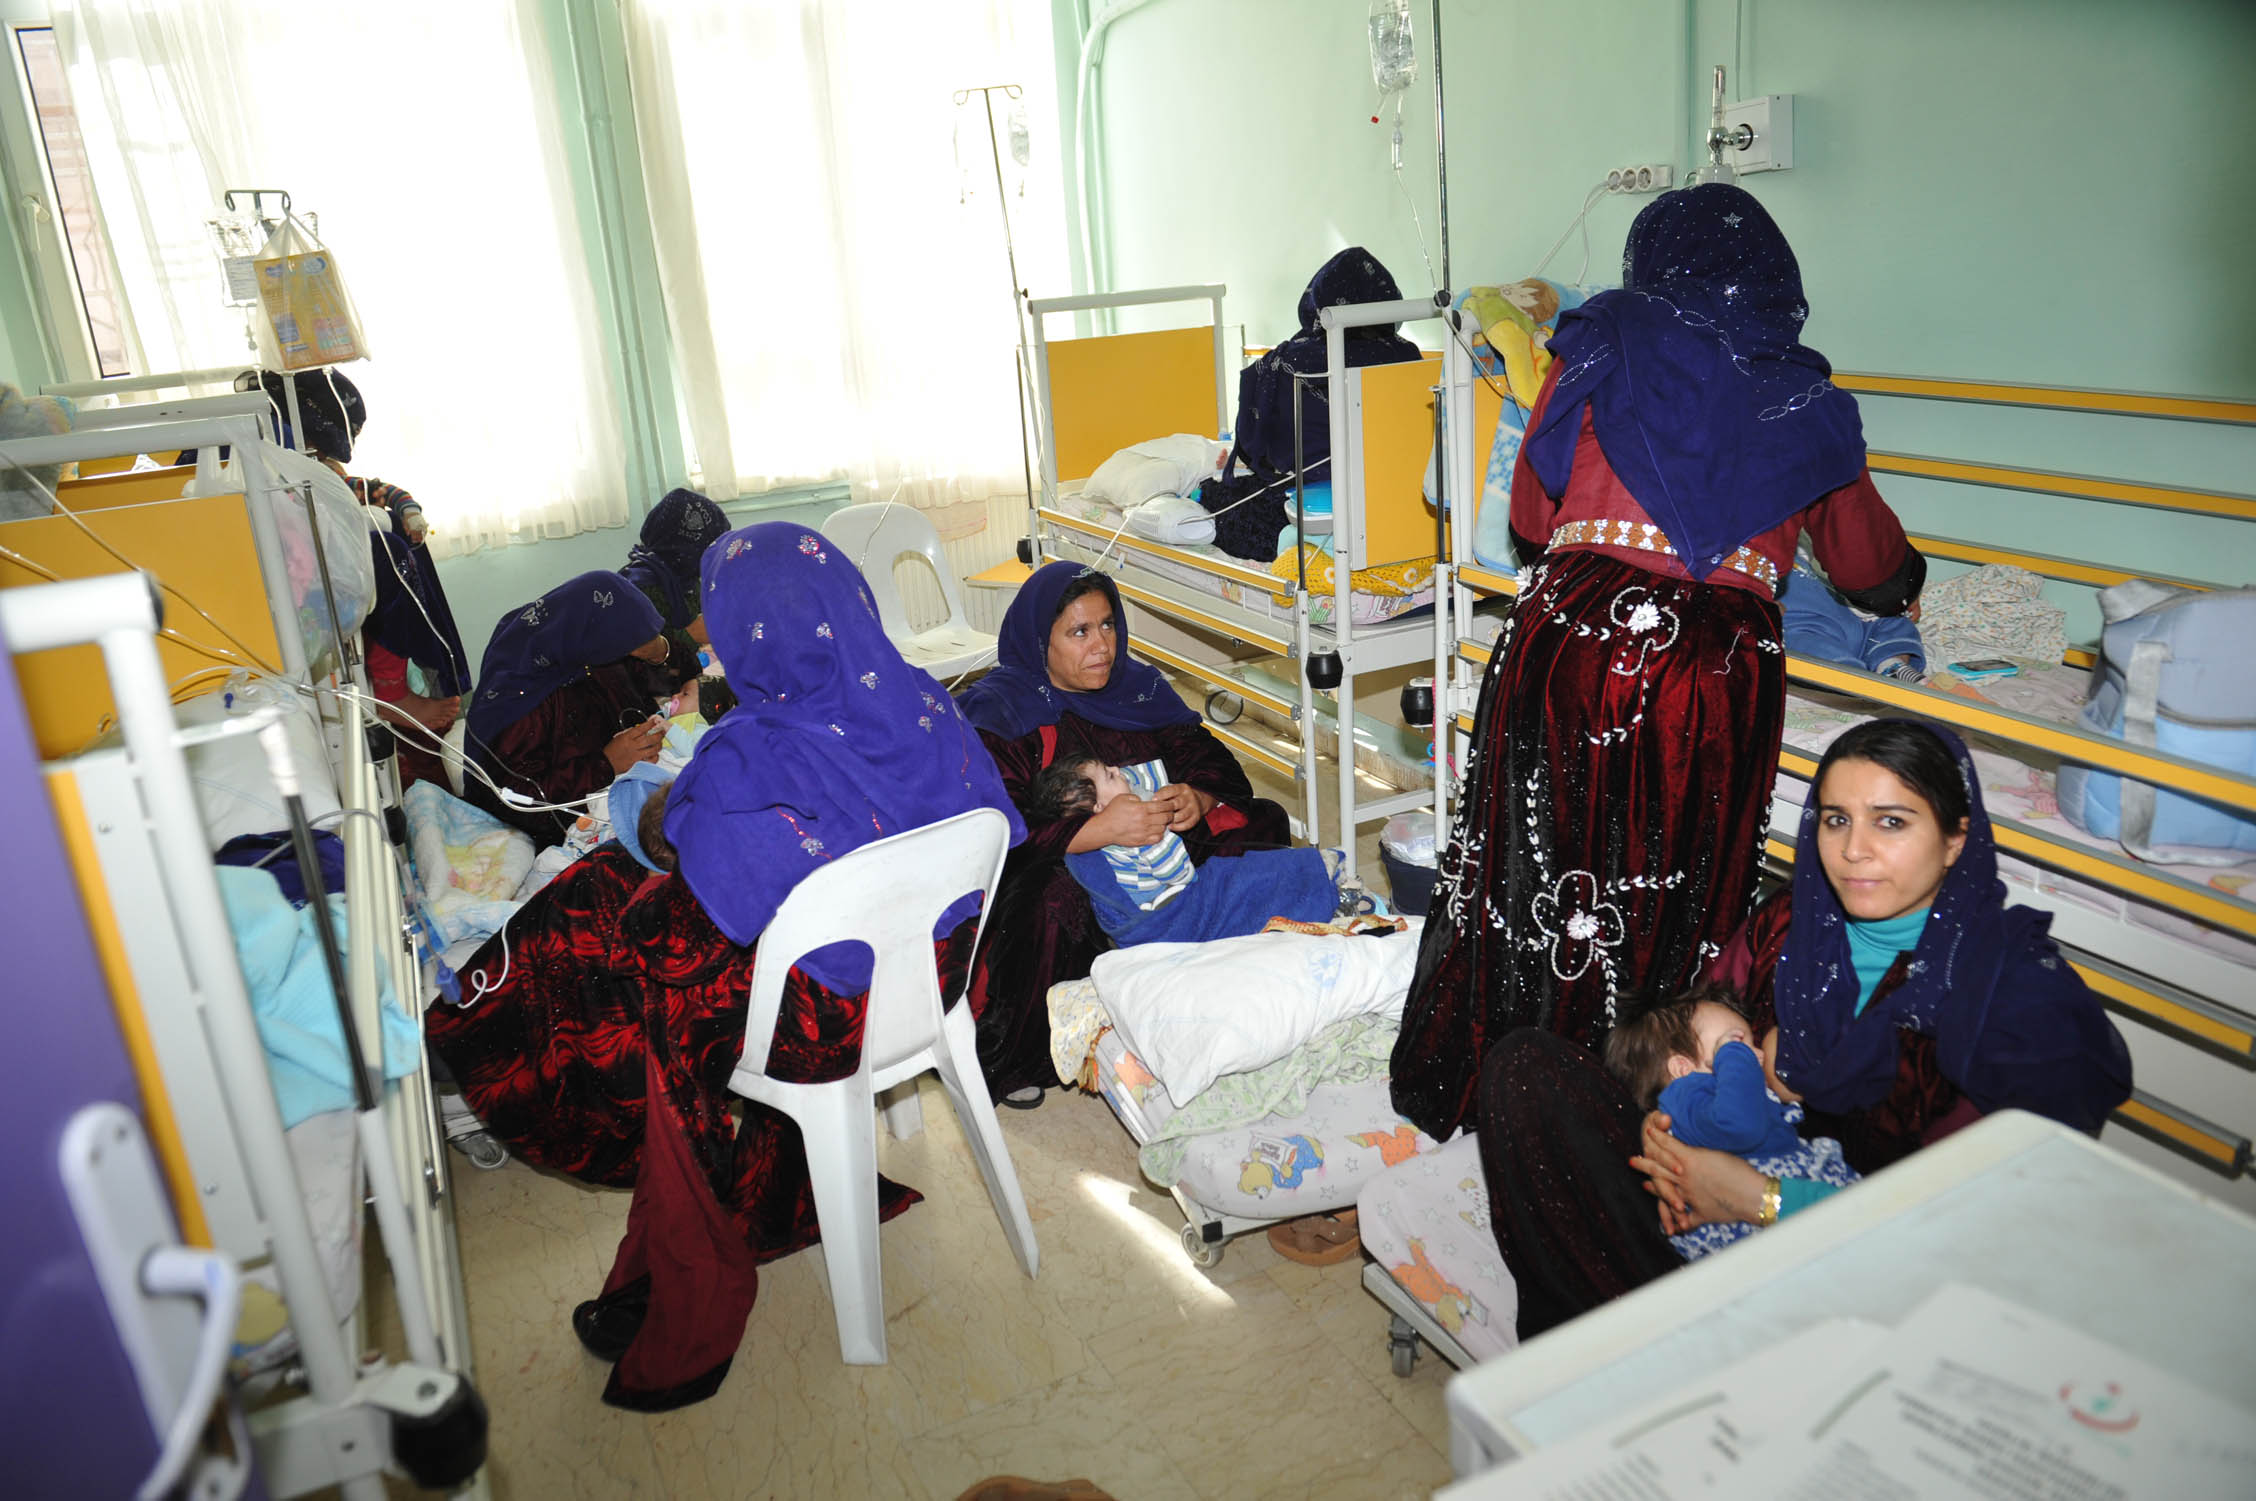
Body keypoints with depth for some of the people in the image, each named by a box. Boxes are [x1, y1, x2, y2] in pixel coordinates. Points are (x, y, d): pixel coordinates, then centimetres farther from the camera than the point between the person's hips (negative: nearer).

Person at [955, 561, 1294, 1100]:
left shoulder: (1138, 686, 7)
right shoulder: (997, 713, -12)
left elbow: (1212, 761, 5)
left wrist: (1197, 799, -20)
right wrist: (1100, 829, -35)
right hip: (1053, 868, -6)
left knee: (1262, 822, -5)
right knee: (1051, 901, -40)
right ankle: (1013, 1063, -16)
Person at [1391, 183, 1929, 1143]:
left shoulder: (1602, 345, 12)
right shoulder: (1800, 393, 17)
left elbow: (1531, 516, 15)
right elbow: (1868, 563, 26)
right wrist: (1905, 584, 48)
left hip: (1574, 635, -1)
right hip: (1719, 668, 1)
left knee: (1537, 877, 9)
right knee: (1670, 906, 10)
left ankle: (1476, 1103, 22)